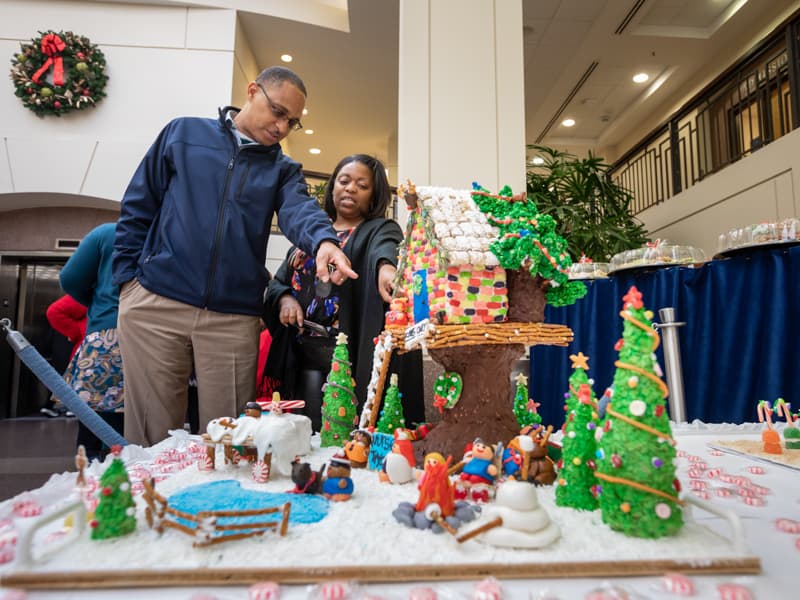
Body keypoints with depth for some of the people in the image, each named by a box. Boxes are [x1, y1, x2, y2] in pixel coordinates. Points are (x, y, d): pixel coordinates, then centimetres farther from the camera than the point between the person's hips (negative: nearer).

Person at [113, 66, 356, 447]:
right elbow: (138, 207, 10)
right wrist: (128, 275, 2)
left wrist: (323, 241, -32)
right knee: (151, 435, 7)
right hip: (154, 304, 0)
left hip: (234, 318, 1)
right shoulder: (183, 133, 10)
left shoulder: (282, 169, 13)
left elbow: (298, 209, -10)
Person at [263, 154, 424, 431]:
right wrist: (284, 298, -6)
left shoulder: (380, 229, 2)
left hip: (353, 356, -4)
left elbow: (386, 247, -23)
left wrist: (386, 266, -47)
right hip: (302, 354, 5)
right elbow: (278, 281, 18)